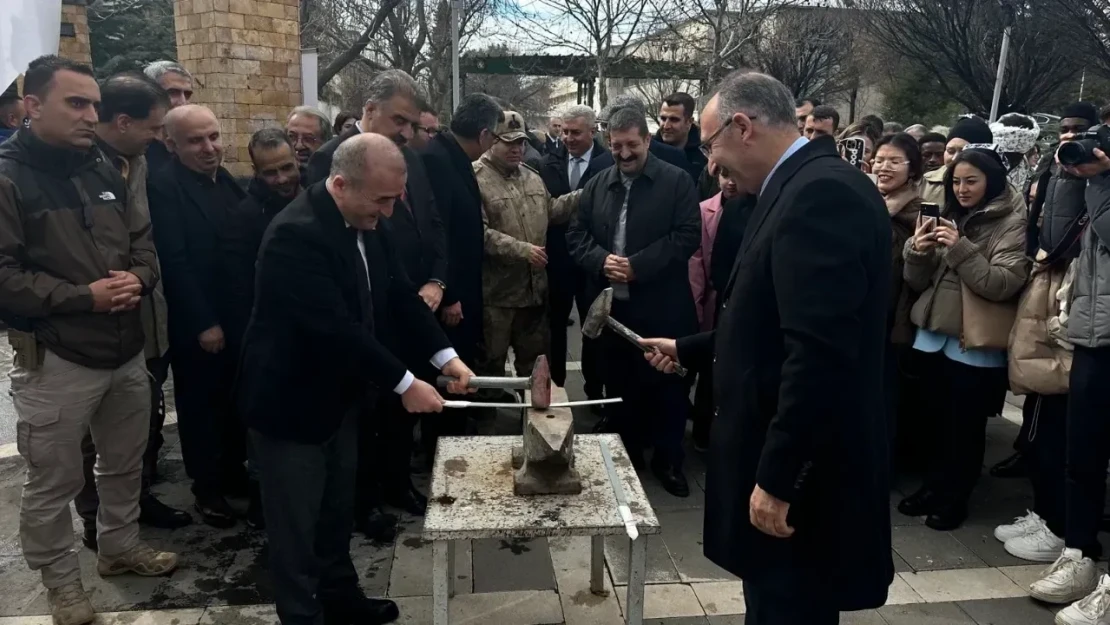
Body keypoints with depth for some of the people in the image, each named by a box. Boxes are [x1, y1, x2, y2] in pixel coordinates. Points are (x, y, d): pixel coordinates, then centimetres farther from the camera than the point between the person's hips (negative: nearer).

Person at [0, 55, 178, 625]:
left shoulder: (106, 174, 8)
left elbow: (144, 244, 12)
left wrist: (138, 279, -9)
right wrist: (83, 297, -20)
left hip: (127, 350, 6)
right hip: (55, 360, -6)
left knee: (124, 463, 21)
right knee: (53, 481, 7)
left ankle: (120, 546, 42)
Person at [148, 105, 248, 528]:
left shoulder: (229, 183, 10)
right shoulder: (163, 187, -13)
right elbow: (174, 263, -17)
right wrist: (203, 323, -17)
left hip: (239, 316, 7)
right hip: (197, 325, -6)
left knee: (235, 401, 16)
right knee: (201, 407, 8)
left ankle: (233, 471, 33)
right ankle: (207, 488, 23)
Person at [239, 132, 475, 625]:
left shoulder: (369, 223, -2)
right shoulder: (296, 234, -29)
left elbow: (400, 295, 3)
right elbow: (335, 328, -31)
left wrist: (446, 357, -8)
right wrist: (404, 384, -25)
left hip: (339, 393, 8)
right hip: (291, 400, -8)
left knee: (337, 507, 22)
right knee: (296, 522, 9)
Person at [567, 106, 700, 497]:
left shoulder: (677, 182, -2)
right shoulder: (596, 186, 11)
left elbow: (687, 236, -11)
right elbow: (576, 236, 8)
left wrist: (638, 265, -18)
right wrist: (601, 260, -12)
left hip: (662, 307, -3)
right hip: (611, 306, 4)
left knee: (667, 385, 5)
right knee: (619, 385, 13)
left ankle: (668, 459, 21)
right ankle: (627, 454, 29)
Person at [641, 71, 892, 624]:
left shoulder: (820, 193, -21)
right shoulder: (805, 188, 11)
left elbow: (820, 352, -28)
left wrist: (777, 479, -24)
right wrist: (688, 349, 27)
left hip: (801, 475, -10)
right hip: (782, 460, 10)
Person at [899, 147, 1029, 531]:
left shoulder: (1012, 223, -5)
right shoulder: (949, 216, 11)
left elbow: (1004, 284, -17)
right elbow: (918, 282, 10)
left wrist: (960, 249, -25)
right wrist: (917, 251, -11)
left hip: (976, 342, -5)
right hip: (935, 334, 5)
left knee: (966, 426, 6)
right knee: (938, 420, 13)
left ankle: (955, 499, 19)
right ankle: (934, 486, 28)